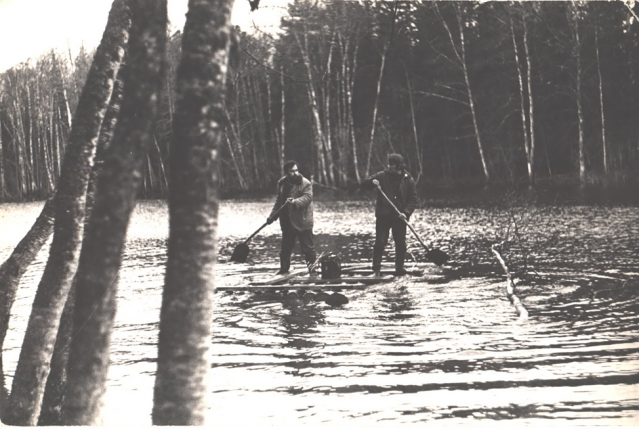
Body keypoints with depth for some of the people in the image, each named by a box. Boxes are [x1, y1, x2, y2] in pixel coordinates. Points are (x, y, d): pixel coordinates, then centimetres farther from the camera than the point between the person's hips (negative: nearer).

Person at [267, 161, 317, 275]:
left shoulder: (305, 183, -9)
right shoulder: (281, 183, 10)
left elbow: (307, 197, -20)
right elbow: (278, 200, 19)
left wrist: (295, 202, -35)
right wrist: (272, 215, 14)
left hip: (302, 221, -6)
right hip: (287, 221, 6)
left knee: (307, 247, -3)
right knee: (286, 246, 15)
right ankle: (284, 268, 26)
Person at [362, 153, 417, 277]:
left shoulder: (408, 180, 2)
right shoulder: (382, 176, 2)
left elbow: (413, 199, 1)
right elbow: (364, 185, 5)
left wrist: (406, 213, -14)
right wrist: (372, 182, -18)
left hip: (399, 217, 1)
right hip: (383, 215, -1)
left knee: (401, 244, 5)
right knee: (380, 242, -7)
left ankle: (399, 268, 19)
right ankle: (376, 269, -4)